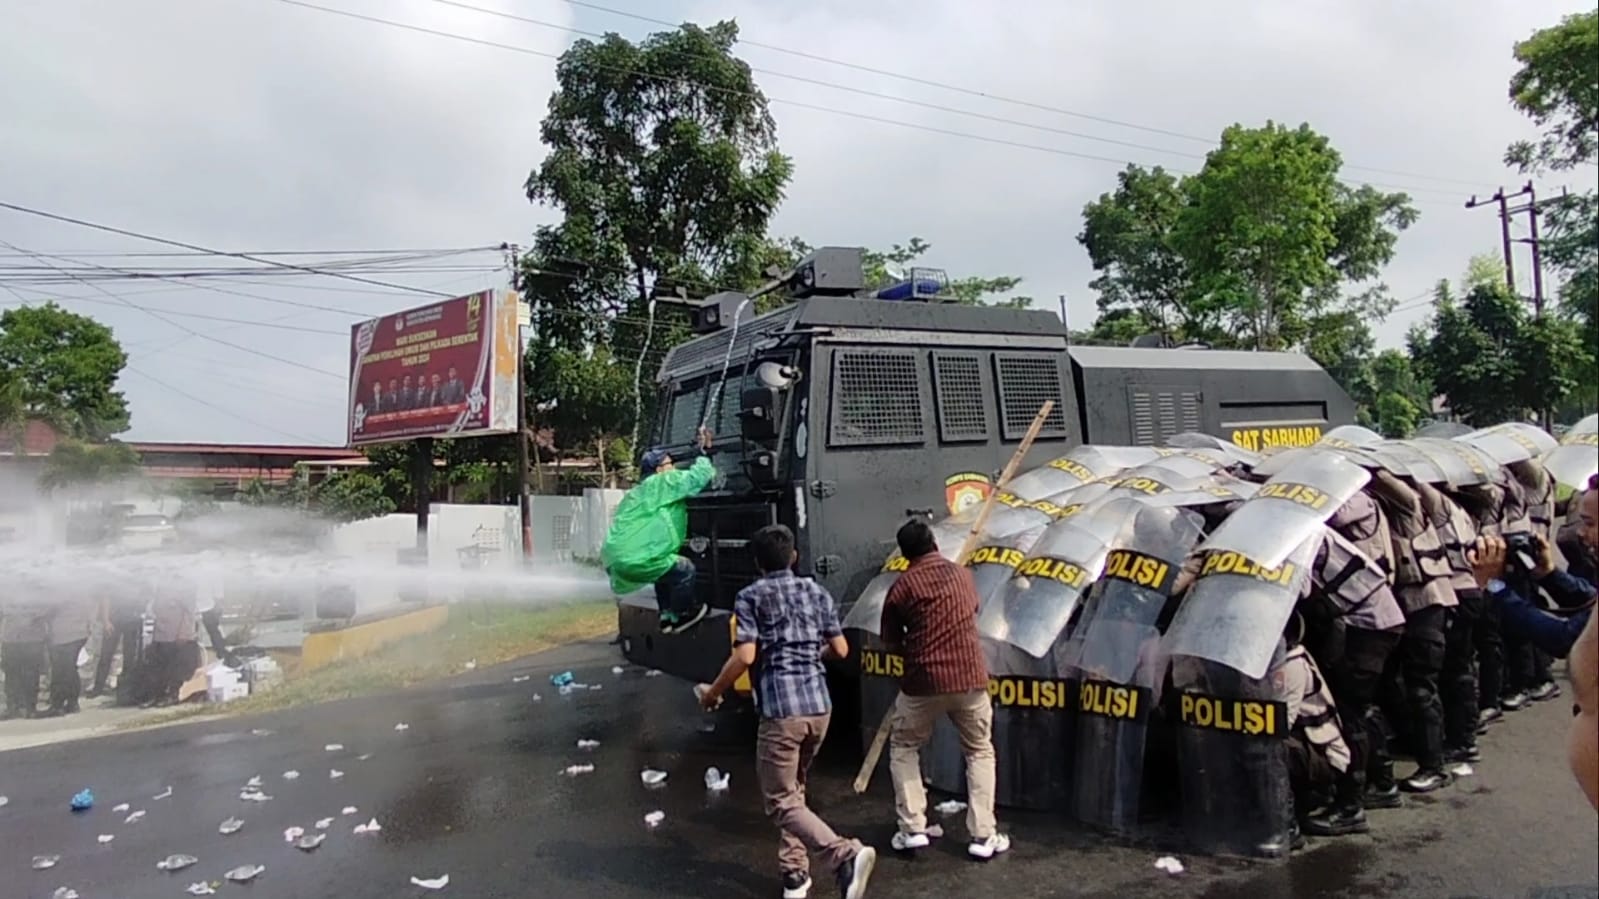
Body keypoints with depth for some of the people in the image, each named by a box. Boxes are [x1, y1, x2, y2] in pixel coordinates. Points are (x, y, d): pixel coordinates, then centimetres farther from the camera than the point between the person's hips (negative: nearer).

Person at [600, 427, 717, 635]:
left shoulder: (639, 491, 26)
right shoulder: (663, 483, -3)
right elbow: (698, 477, -6)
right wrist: (705, 452, 7)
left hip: (617, 558, 10)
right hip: (632, 560, -10)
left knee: (669, 568, 28)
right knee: (684, 569, 2)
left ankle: (667, 617, 28)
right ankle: (681, 616, 16)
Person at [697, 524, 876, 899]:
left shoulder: (751, 597, -3)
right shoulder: (818, 592, 11)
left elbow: (745, 657, -12)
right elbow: (840, 649, 12)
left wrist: (713, 692, 2)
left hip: (781, 709, -6)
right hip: (819, 706, 6)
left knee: (781, 802, 0)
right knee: (794, 789, 23)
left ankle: (846, 856, -17)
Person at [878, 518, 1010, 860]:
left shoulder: (902, 587, -4)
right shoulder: (963, 575, 8)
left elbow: (891, 642, 4)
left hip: (923, 682, -2)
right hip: (970, 678, 3)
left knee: (903, 748, 17)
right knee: (980, 752, 17)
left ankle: (912, 829, 13)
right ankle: (983, 835, 12)